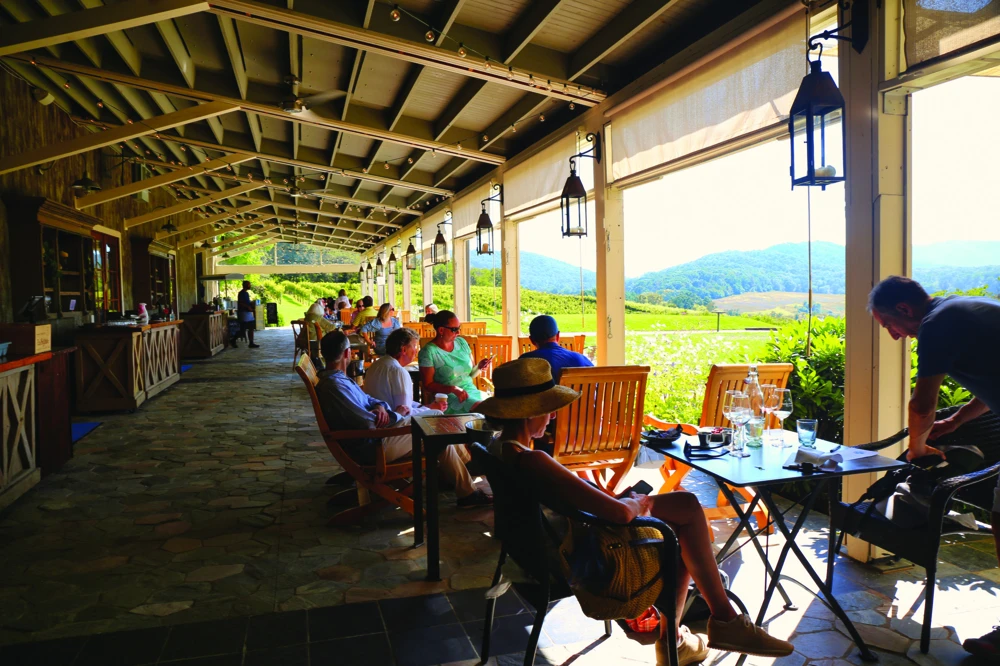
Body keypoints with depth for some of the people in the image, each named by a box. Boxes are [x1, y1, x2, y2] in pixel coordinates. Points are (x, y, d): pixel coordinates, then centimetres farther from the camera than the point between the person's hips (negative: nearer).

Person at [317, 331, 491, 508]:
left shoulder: (338, 379, 10)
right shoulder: (334, 386, -24)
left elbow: (368, 400, 17)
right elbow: (368, 423, -27)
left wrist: (380, 407, -8)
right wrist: (398, 414, -8)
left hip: (374, 434, 11)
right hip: (372, 447, -11)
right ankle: (467, 494, 7)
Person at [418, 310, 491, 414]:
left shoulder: (461, 342, 10)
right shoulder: (429, 352, -9)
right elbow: (428, 385, -10)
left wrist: (479, 366, -4)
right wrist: (453, 389, -22)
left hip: (470, 390, 6)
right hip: (447, 396, -6)